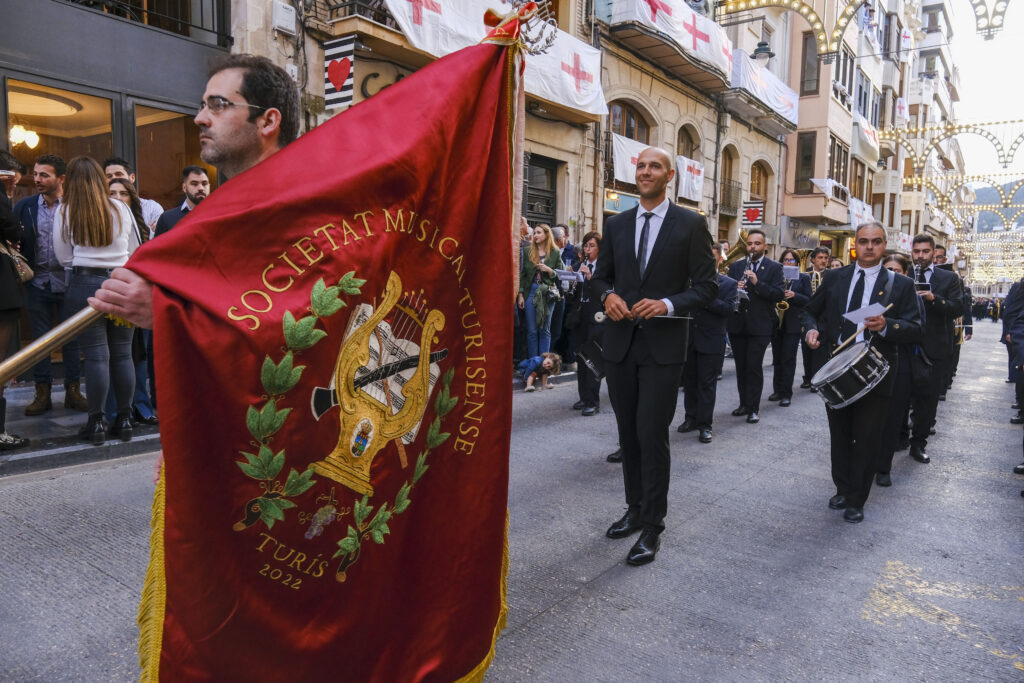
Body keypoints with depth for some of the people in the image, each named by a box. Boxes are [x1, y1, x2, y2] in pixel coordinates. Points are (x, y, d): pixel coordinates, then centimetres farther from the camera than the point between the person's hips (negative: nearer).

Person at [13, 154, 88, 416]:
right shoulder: (24, 207, 6)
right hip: (38, 283, 3)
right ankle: (43, 392, 16)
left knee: (72, 338, 6)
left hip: (68, 283, -3)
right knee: (40, 338, 8)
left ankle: (73, 391, 16)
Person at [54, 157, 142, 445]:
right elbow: (135, 251, 10)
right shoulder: (121, 209, 4)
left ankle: (96, 422, 6)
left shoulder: (65, 213, -1)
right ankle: (124, 419, 11)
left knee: (96, 355, 1)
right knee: (123, 354, 6)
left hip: (86, 284, -2)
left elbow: (64, 257, 3)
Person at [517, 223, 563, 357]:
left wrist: (549, 270, -12)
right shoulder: (528, 252, 6)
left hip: (548, 294, -1)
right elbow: (522, 274, 6)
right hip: (531, 292, 1)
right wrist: (520, 295, 0)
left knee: (545, 330, 5)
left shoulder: (555, 253, 3)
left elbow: (559, 275, 7)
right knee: (532, 330, 3)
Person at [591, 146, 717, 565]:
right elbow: (601, 276, 16)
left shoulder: (691, 224, -1)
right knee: (628, 433, 13)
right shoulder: (616, 225, 10)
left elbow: (706, 286, -2)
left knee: (652, 436, -5)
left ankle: (652, 527, 9)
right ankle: (635, 509, 30)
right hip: (619, 342, 4)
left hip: (662, 345, -4)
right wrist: (608, 295, -6)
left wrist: (668, 304, -18)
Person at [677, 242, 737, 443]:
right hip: (689, 338, 4)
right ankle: (691, 418, 25)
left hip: (711, 342, -3)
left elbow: (729, 309, -13)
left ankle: (705, 425, 7)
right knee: (689, 381, 12)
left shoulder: (728, 284, 0)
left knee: (707, 384, 0)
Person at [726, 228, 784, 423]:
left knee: (754, 367, -5)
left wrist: (757, 283, -21)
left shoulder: (774, 268, 1)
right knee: (741, 366, 10)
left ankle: (754, 409, 3)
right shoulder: (736, 266, 11)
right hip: (737, 325, 4)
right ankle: (744, 403, 22)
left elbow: (779, 295, -9)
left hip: (760, 326, -4)